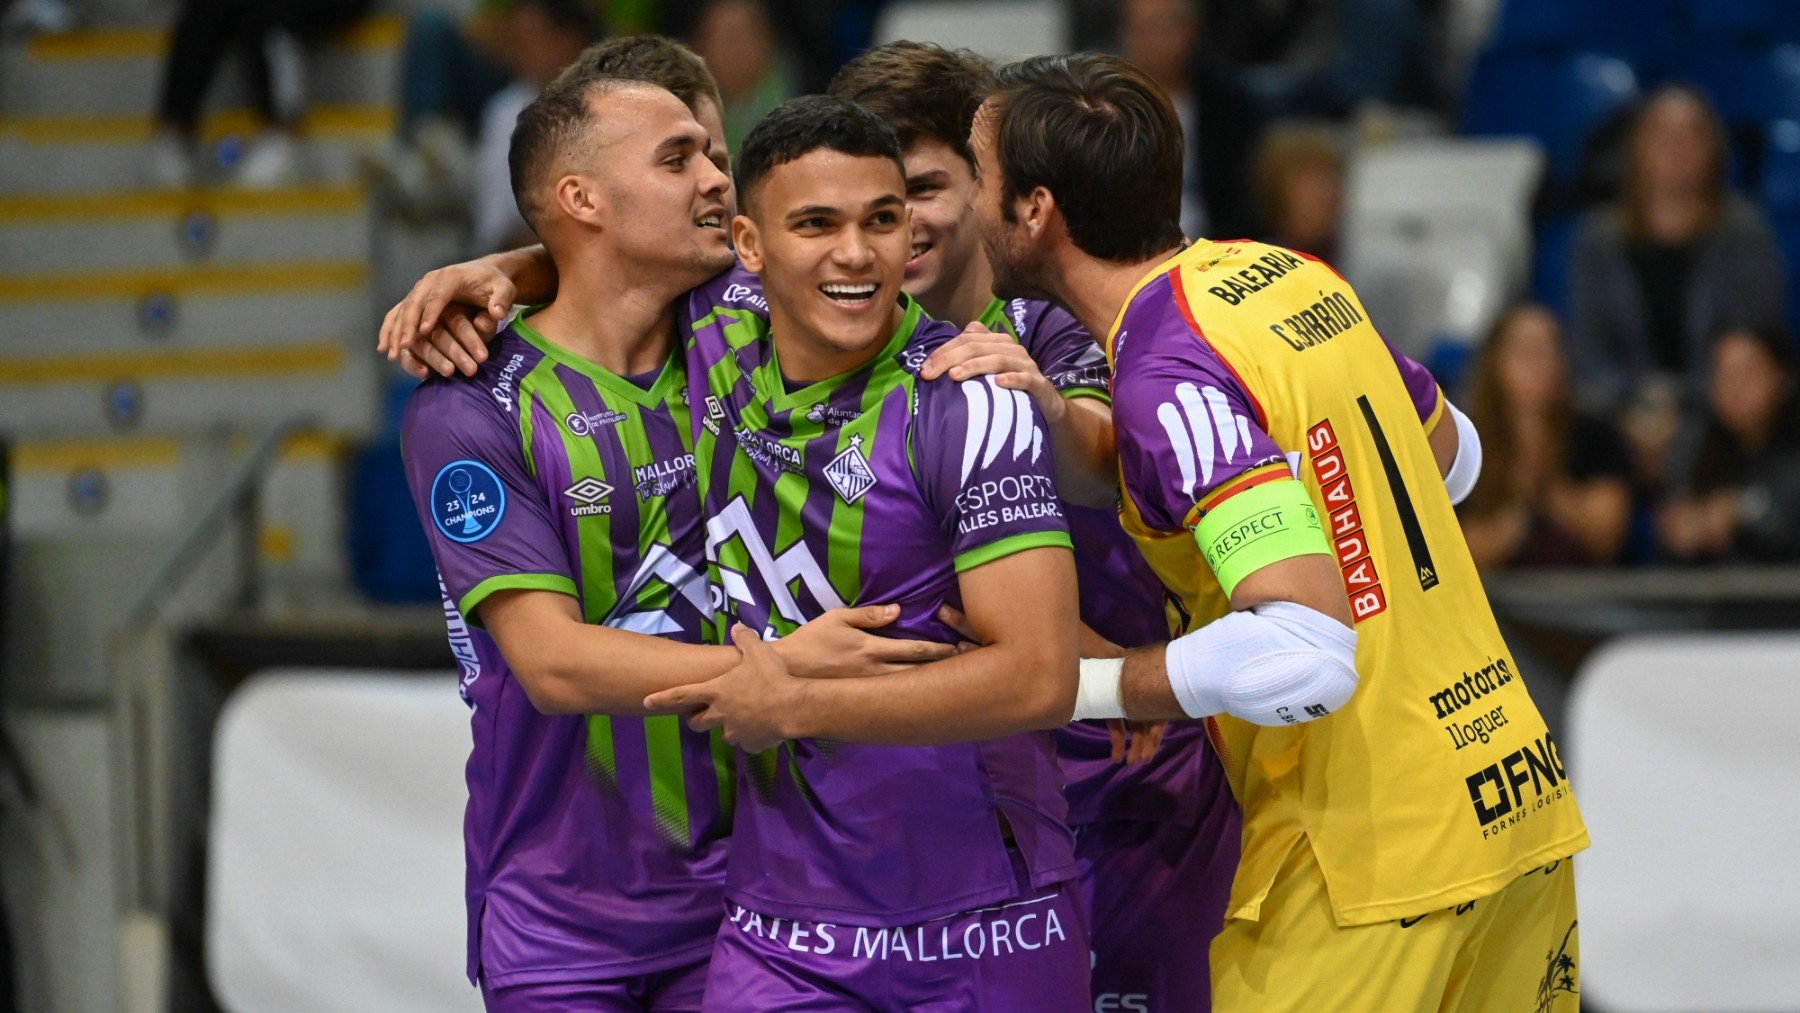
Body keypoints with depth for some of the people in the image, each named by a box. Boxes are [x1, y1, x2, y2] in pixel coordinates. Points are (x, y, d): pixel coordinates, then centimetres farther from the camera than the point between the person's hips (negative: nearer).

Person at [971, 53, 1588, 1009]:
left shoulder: (1170, 375, -19)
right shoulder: (1291, 276, 7)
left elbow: (1304, 656, -28)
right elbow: (1450, 453, 26)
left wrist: (1079, 685, -18)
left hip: (1375, 864, -9)